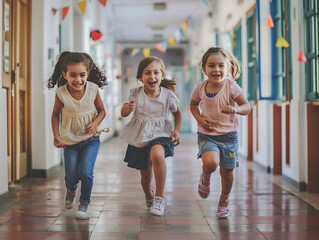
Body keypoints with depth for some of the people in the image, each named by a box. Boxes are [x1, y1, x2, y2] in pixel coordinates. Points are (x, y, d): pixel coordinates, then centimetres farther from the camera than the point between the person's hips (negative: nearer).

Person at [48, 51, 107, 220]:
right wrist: (56, 136, -3)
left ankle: (84, 204, 9)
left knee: (86, 172, -15)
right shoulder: (61, 93, -14)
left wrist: (96, 123, -19)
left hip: (90, 139, -1)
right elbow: (56, 113, 4)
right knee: (71, 176, 3)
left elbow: (102, 111, 1)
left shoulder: (93, 89, -13)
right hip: (69, 140, 1)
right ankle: (71, 190, 42)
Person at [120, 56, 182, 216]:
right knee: (145, 177, 13)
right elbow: (123, 113, 3)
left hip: (160, 134, -2)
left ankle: (159, 197, -23)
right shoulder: (136, 94, -5)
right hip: (139, 137, 2)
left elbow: (177, 113, 11)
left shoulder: (168, 95, -6)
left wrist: (177, 130, -3)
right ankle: (149, 195, 52)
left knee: (157, 154, -38)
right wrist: (128, 108, -21)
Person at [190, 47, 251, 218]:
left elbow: (247, 107, -11)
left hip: (228, 135, 0)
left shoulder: (231, 87, -13)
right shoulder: (200, 88, -5)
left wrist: (235, 109, -33)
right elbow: (193, 104, 15)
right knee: (211, 162, -28)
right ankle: (205, 178, 9)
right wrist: (199, 119, -4)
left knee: (227, 172, 8)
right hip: (206, 135, 0)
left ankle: (224, 201, 36)